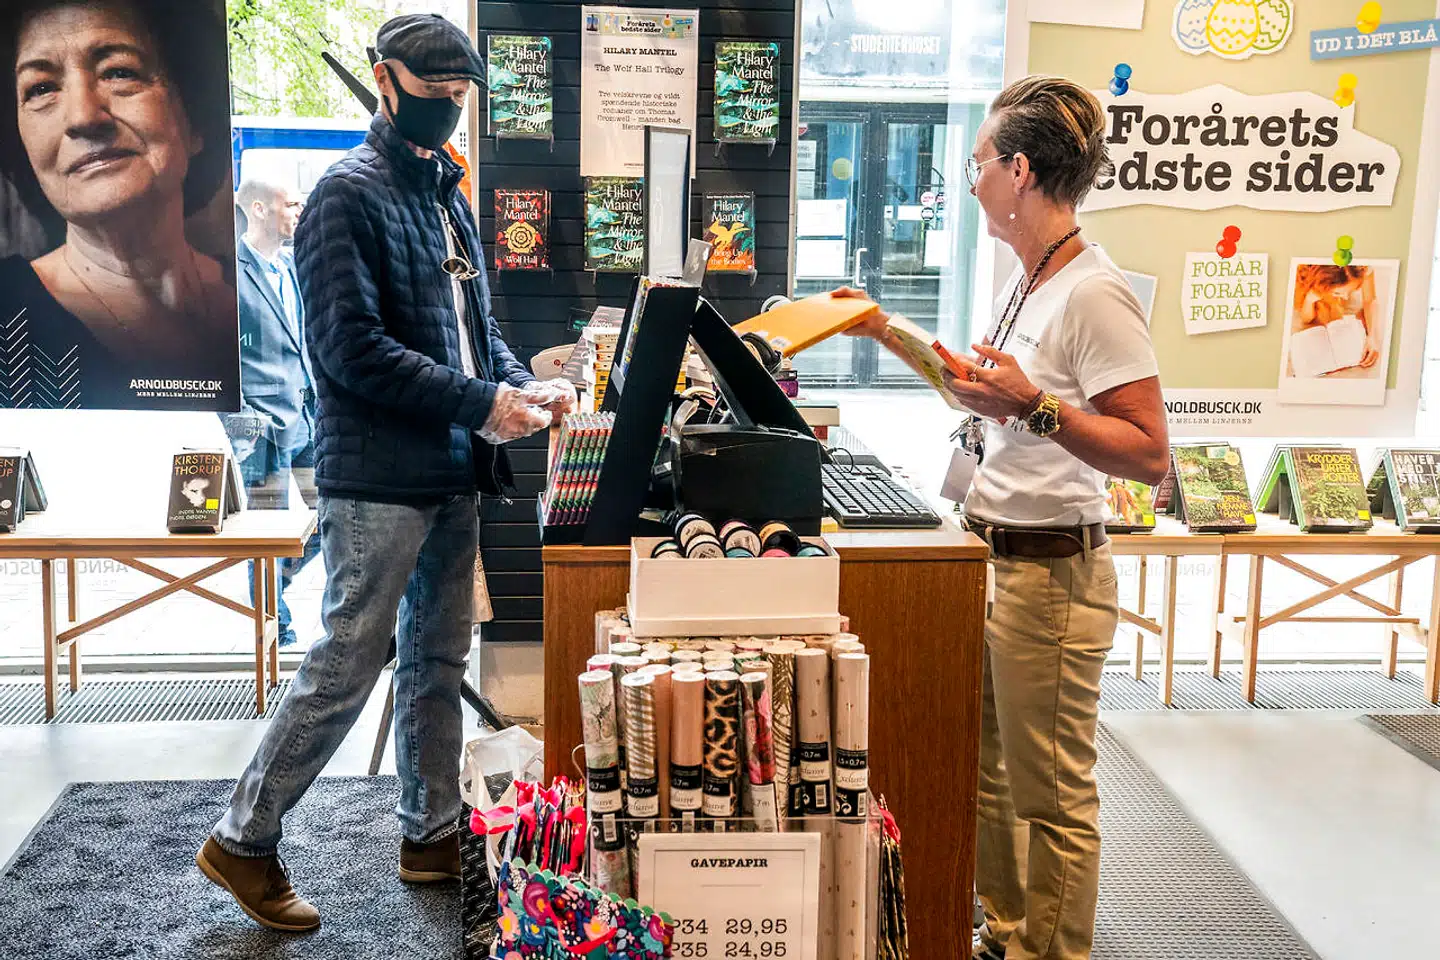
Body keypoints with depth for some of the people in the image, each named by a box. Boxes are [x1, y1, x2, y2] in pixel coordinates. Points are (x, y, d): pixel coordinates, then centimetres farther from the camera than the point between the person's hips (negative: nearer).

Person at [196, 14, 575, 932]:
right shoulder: (350, 193, -10)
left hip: (453, 475, 8)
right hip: (378, 478, -8)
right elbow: (353, 348, -19)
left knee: (439, 660, 14)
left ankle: (433, 833, 28)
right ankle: (245, 840, 14)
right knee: (347, 666, -2)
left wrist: (523, 382, 0)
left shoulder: (449, 198, 16)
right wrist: (480, 402, -21)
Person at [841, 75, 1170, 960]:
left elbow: (1150, 456, -22)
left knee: (1051, 795, 3)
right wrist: (890, 335, 26)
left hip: (1051, 574, -10)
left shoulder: (1094, 295, -18)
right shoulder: (1028, 284, 11)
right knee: (988, 777, 20)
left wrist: (1036, 407, -32)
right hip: (991, 557, 10)